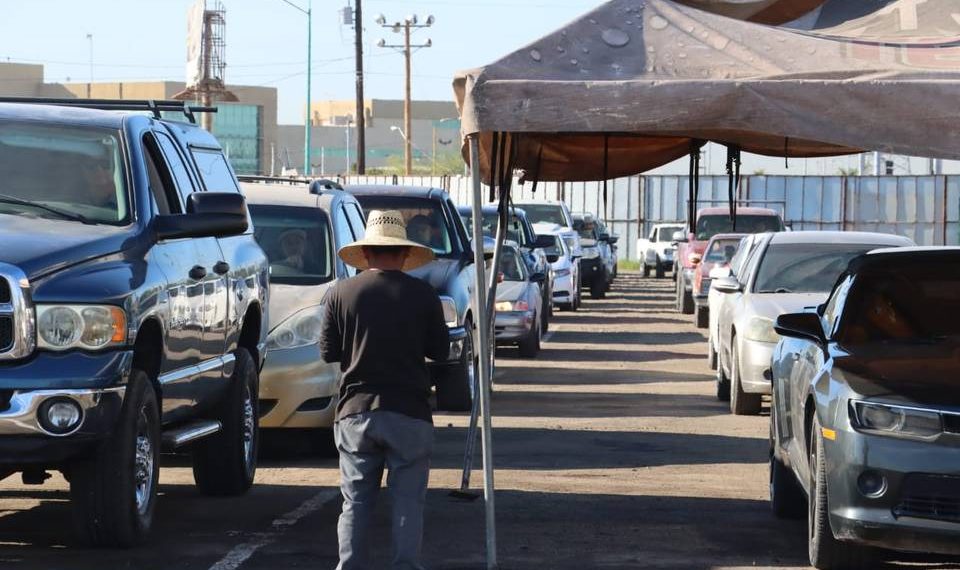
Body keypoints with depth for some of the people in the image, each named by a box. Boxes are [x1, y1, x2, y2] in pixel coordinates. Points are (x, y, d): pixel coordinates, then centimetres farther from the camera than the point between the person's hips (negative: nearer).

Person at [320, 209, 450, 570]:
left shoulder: (341, 294, -2)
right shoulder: (422, 295, -3)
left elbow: (328, 352, 4)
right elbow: (440, 351, 5)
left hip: (355, 411, 1)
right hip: (408, 412, -1)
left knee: (356, 501, 8)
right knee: (408, 500, 4)